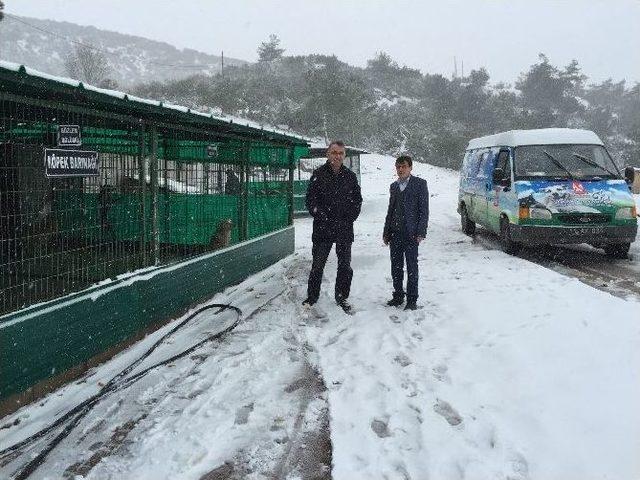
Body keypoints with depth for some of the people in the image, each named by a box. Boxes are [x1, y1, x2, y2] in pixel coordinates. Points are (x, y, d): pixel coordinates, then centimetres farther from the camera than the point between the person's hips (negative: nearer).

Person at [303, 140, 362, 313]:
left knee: (345, 266, 9)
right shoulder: (318, 174, -1)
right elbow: (311, 200, -3)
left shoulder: (350, 176, 6)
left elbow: (357, 201, 10)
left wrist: (348, 219, -1)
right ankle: (312, 297, 19)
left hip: (344, 229, 2)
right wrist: (323, 218, -12)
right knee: (317, 265, 4)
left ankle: (342, 297, 24)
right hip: (323, 228, -2)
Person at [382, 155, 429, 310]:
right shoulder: (394, 186, 15)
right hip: (394, 233, 5)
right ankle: (398, 296, 22)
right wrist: (386, 232, 13)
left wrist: (421, 232, -13)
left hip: (411, 233, -5)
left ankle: (412, 300, 9)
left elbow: (424, 209, -6)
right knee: (396, 267, 10)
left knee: (411, 267, 1)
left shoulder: (420, 184, -2)